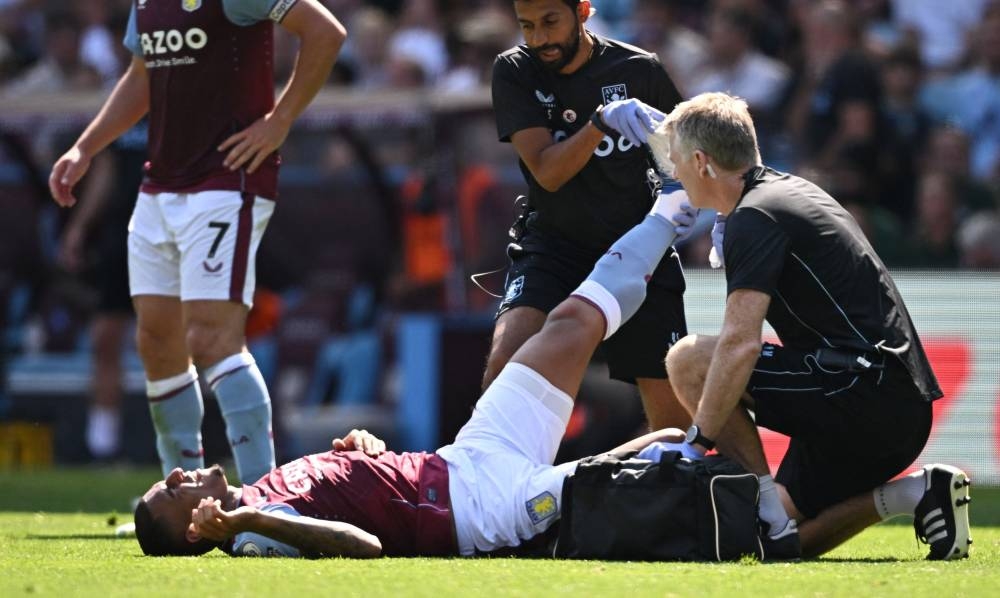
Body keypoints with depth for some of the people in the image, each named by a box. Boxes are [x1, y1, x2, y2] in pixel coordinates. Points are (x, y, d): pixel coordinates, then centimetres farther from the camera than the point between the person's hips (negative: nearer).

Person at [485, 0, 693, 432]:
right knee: (505, 361, -27)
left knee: (672, 409, -3)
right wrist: (602, 121, -33)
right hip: (552, 247, -1)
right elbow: (547, 172, -17)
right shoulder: (514, 72, -6)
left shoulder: (640, 70, -6)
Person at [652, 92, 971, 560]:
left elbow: (740, 344, -22)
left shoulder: (753, 218, -11)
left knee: (689, 360, -9)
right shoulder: (794, 190, 20)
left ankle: (769, 516, -9)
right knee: (794, 542, 16)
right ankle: (919, 492, 4)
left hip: (862, 394, -10)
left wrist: (696, 443, -16)